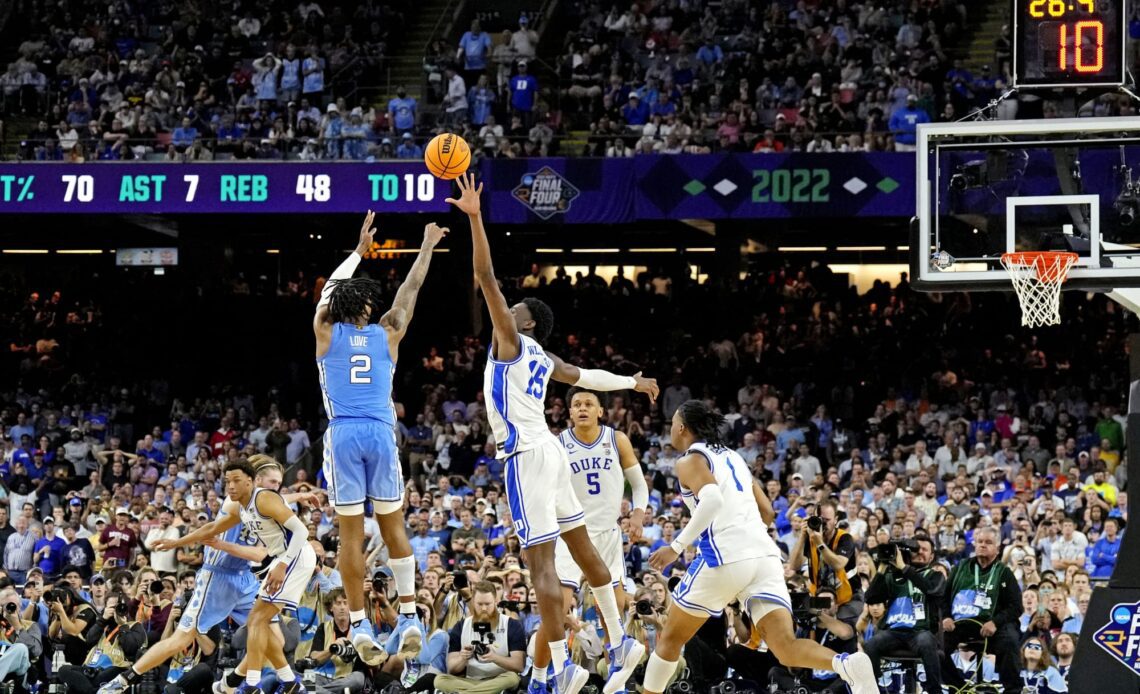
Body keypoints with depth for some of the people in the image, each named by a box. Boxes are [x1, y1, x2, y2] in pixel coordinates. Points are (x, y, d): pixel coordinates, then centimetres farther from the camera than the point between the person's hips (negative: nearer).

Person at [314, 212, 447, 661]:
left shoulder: (326, 333, 9)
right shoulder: (387, 334, 9)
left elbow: (330, 289, 27)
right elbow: (410, 289, 23)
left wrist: (360, 250, 39)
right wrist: (427, 246, 37)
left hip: (342, 435, 0)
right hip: (381, 433, 0)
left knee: (351, 532, -1)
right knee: (393, 526, 8)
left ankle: (359, 624, -4)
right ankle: (408, 616, 7)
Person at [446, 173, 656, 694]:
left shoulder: (511, 340, -4)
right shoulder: (543, 358, 17)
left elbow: (486, 277, -12)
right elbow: (586, 377, 33)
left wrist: (475, 216, -15)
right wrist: (633, 382, 50)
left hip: (526, 455, -9)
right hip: (548, 451, 9)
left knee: (541, 562, -12)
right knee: (581, 548, 17)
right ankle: (620, 644, 23)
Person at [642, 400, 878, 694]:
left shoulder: (690, 462, 3)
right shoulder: (732, 457, 25)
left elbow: (713, 499, -18)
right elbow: (767, 512, 27)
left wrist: (677, 547, -14)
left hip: (725, 559, -6)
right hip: (764, 553, 6)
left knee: (670, 639, 16)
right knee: (787, 649, -10)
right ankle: (849, 665, -37)